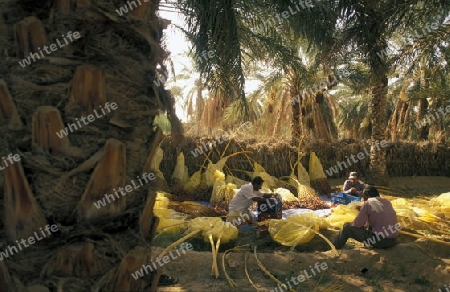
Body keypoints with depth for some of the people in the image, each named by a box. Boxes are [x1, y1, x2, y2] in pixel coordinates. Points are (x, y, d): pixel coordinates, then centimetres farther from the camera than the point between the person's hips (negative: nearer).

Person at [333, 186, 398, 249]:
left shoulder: (368, 203, -8)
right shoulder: (387, 201, 10)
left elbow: (357, 225, -8)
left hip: (380, 241, -7)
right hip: (393, 240, 7)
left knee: (347, 227, 4)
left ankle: (335, 247, 18)